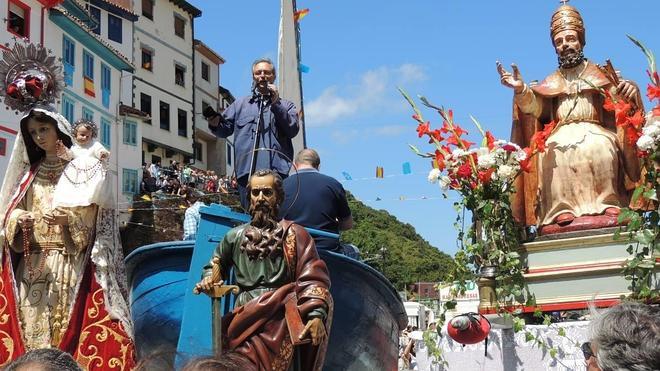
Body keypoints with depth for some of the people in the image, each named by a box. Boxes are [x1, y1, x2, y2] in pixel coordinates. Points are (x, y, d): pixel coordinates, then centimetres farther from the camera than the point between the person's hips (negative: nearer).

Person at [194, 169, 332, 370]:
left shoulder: (293, 234, 7)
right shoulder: (235, 236, 18)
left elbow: (313, 277, -1)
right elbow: (214, 267, 33)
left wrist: (316, 315, -16)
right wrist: (209, 280, 9)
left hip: (279, 317, -3)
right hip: (245, 315, 3)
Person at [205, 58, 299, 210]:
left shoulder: (285, 105, 19)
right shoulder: (240, 104, 24)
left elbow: (293, 130, 2)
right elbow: (225, 130, 17)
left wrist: (276, 105, -5)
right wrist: (215, 123, -7)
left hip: (276, 169, -1)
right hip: (246, 170, 2)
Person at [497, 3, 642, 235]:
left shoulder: (599, 75, 19)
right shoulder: (551, 83, 21)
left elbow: (619, 102, 7)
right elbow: (534, 106, 3)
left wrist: (628, 91, -17)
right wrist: (521, 90, -17)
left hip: (595, 132, -1)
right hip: (561, 135, 2)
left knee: (598, 147, -33)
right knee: (551, 152, -29)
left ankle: (605, 207, -33)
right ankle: (562, 212, -32)